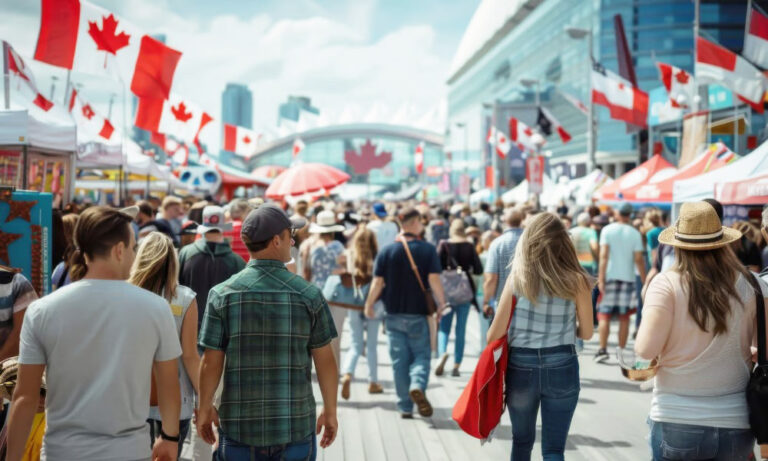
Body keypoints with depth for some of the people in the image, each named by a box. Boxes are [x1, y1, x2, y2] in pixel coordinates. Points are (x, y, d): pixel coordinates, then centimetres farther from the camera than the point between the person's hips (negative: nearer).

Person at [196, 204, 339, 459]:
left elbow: (211, 362, -4)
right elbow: (325, 362, -2)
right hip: (297, 426, 0)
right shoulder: (309, 295, -6)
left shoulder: (222, 294, -6)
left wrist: (205, 408, 10)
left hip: (238, 427, 1)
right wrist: (330, 411, 10)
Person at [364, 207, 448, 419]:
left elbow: (378, 282, -3)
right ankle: (417, 385, -21)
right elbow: (434, 279, -13)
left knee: (399, 360, 9)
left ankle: (405, 407, 12)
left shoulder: (387, 251, -1)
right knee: (421, 355, 9)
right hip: (419, 314, -2)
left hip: (394, 315, 2)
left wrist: (369, 305, 8)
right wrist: (441, 303, -2)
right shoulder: (428, 250, -5)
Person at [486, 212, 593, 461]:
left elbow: (496, 333, -7)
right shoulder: (576, 281, -8)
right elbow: (586, 333, 1)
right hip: (562, 366, -1)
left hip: (520, 366, 1)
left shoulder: (517, 277, -7)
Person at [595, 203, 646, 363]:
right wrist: (644, 281, 3)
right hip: (628, 278, 1)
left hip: (610, 277, -1)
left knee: (604, 315, 2)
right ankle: (622, 351, 10)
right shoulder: (635, 233, 1)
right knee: (624, 318, 8)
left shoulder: (607, 230, -2)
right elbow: (639, 259, -3)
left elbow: (604, 255, -10)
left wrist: (601, 278, -11)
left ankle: (603, 349, -8)